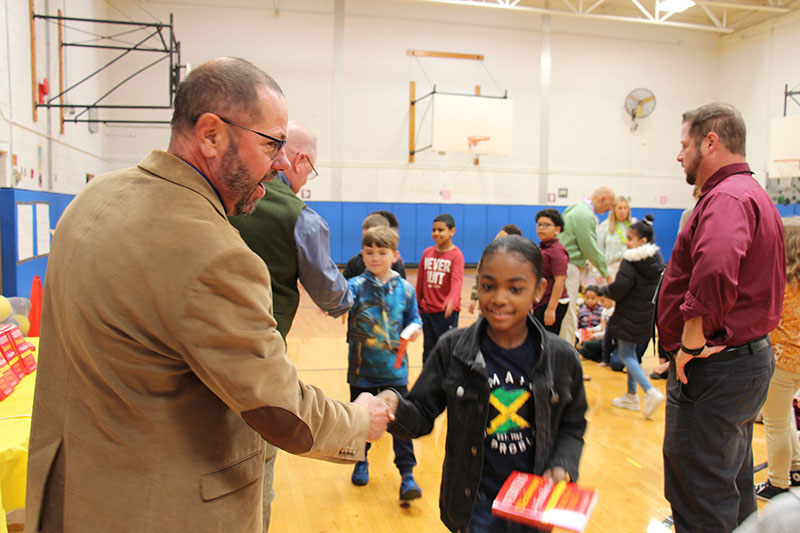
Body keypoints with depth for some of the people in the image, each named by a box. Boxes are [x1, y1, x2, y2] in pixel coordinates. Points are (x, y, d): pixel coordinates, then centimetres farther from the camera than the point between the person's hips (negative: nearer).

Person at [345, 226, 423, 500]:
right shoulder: (357, 286, -7)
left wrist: (415, 328, -12)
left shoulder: (405, 289, -2)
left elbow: (413, 317, 9)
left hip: (395, 369, 0)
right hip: (362, 369, 0)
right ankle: (361, 462, 41)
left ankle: (406, 475, 14)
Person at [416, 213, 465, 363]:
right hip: (427, 310, 5)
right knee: (428, 350, 15)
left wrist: (451, 300, -40)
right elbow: (420, 281, 11)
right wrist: (418, 304, 13)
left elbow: (457, 281, -23)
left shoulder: (456, 255, -10)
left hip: (447, 311, -5)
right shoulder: (427, 252, 6)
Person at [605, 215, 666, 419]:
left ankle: (651, 392, -14)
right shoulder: (657, 260, 7)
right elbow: (659, 289, 15)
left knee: (625, 355, 0)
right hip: (647, 315, 8)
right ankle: (631, 396, 24)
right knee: (631, 352, 18)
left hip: (630, 316, -8)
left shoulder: (630, 261, -18)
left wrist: (606, 290, -1)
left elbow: (619, 289, -23)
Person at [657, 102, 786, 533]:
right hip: (749, 356, 11)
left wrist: (692, 342, -28)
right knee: (733, 489, 24)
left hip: (715, 368, -11)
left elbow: (715, 268, -40)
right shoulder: (753, 194, 17)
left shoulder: (727, 197, -18)